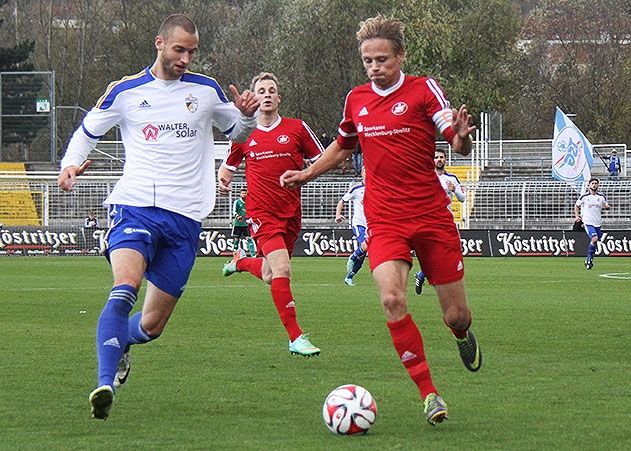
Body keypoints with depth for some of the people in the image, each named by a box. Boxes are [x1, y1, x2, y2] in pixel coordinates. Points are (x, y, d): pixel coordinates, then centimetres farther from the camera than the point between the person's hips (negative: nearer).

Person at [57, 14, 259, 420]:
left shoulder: (206, 90, 11)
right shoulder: (126, 92, 5)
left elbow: (236, 132, 25)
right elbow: (87, 131, 16)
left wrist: (246, 115, 2)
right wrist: (70, 164, -4)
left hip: (186, 217, 3)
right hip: (135, 205, -3)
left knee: (152, 325, 6)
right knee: (125, 286, -30)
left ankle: (119, 343, 42)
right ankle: (106, 385, -37)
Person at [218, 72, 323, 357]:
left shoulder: (297, 128, 3)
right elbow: (228, 166, 19)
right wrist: (223, 181, -3)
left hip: (291, 213, 3)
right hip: (261, 213, -3)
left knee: (269, 277, 13)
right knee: (282, 270, -20)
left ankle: (241, 262, 48)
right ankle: (295, 338, -16)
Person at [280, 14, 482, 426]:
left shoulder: (423, 90, -3)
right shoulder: (357, 100, 9)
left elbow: (459, 145, -11)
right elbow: (343, 145, 30)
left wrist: (461, 137, -33)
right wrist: (307, 174, 21)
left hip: (432, 216, -2)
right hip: (385, 219, 2)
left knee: (457, 315, 3)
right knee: (392, 299, -24)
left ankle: (462, 334, 43)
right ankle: (429, 394, -15)